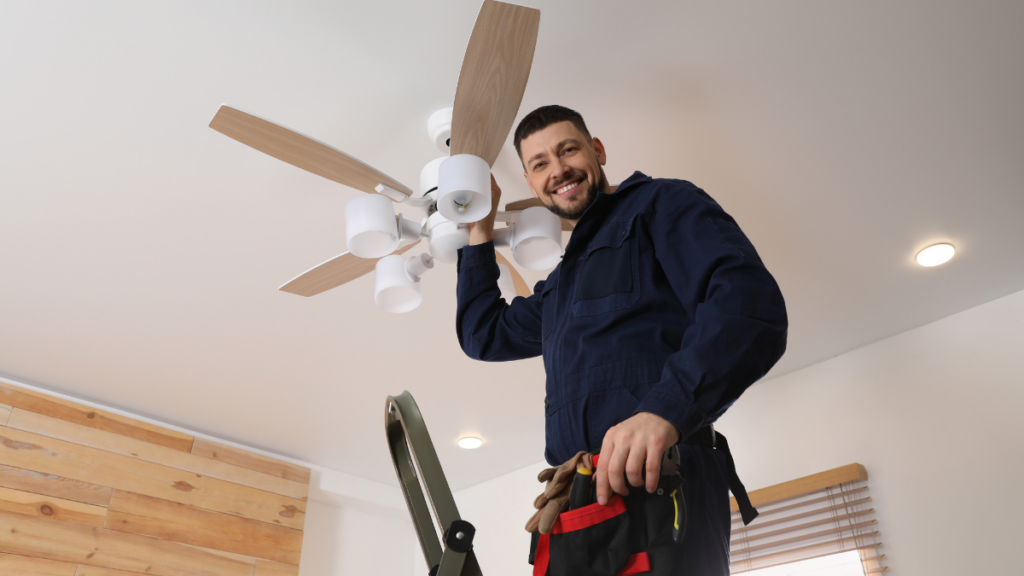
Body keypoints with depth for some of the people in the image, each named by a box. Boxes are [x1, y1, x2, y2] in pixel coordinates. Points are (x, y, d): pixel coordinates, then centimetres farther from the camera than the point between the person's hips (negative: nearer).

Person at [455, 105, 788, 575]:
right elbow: (484, 334, 35)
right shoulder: (562, 282, 30)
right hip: (580, 499, 8)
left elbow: (751, 301, -12)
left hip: (659, 481, -7)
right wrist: (480, 229, 33)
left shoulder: (659, 203, 5)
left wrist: (666, 408, -28)